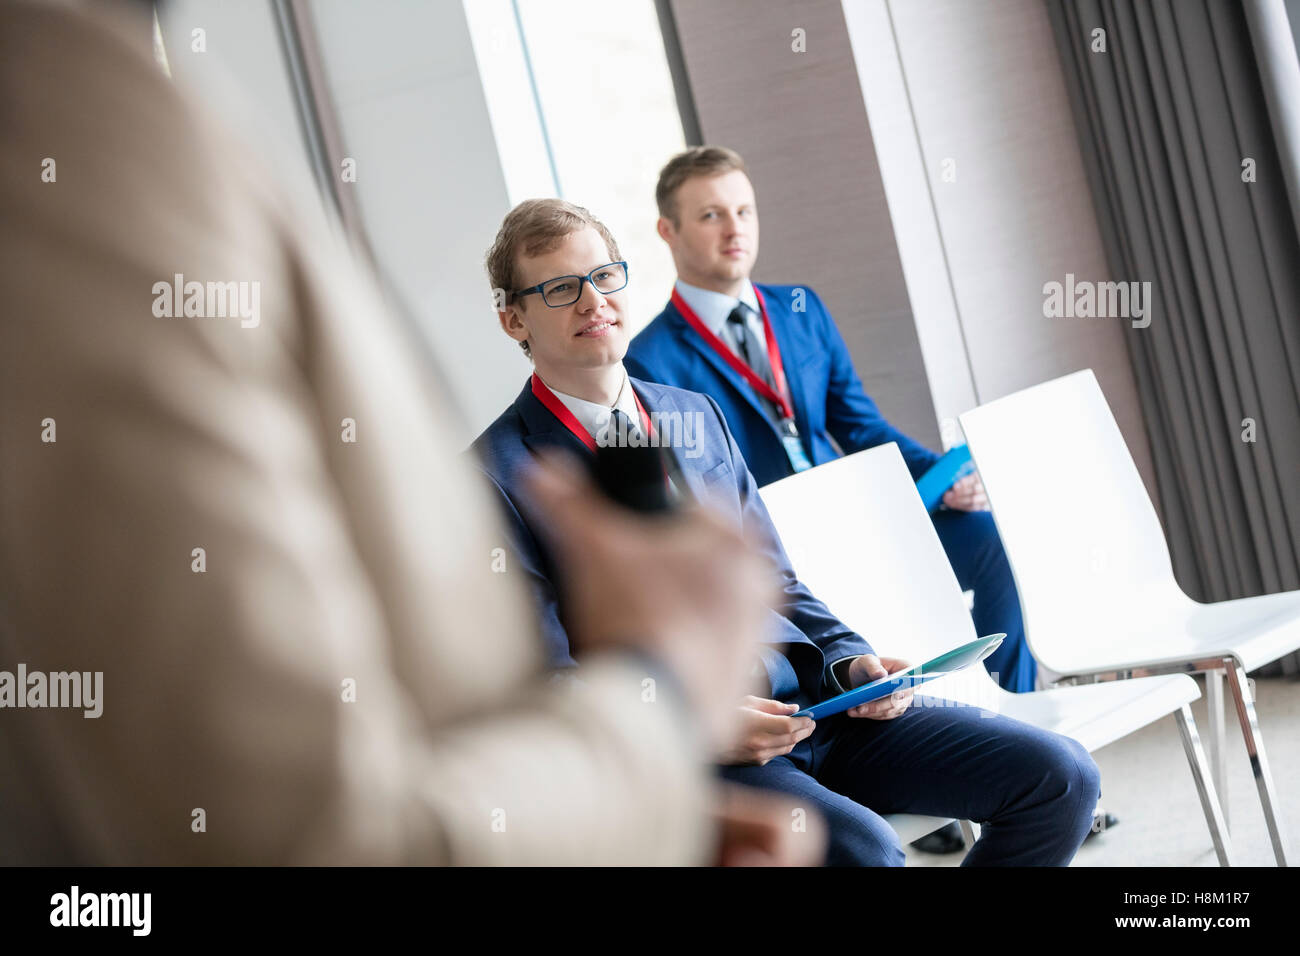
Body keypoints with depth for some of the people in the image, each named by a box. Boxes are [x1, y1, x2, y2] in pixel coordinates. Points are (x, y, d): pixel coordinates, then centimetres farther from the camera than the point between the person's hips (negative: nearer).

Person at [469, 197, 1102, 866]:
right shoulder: (495, 477, -4)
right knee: (862, 848, -35)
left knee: (1060, 777, -6)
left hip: (808, 702, 7)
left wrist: (850, 661, 2)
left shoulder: (698, 416, 17)